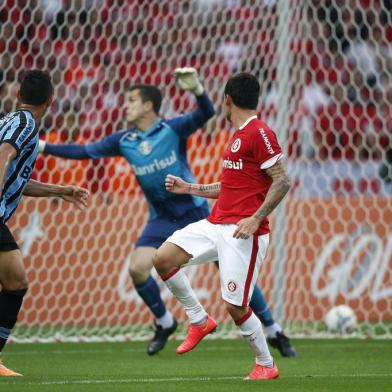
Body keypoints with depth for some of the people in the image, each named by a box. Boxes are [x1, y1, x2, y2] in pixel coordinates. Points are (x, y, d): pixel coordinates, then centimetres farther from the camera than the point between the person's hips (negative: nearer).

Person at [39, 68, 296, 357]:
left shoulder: (173, 129, -13)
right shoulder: (124, 141, 0)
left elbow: (206, 113, -27)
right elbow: (84, 152, 5)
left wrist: (196, 89, -47)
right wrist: (43, 147, -1)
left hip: (196, 212, -4)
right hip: (162, 219, 4)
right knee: (137, 268, -15)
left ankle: (275, 332, 6)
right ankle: (165, 323, 9)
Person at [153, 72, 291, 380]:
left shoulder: (260, 133, -11)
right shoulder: (238, 136, 19)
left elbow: (282, 181, -16)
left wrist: (255, 218, -22)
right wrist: (189, 188, 28)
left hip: (242, 231, -9)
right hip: (217, 224, 9)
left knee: (235, 307, -8)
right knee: (163, 258, -4)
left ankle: (266, 365, 13)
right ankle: (199, 321, 10)